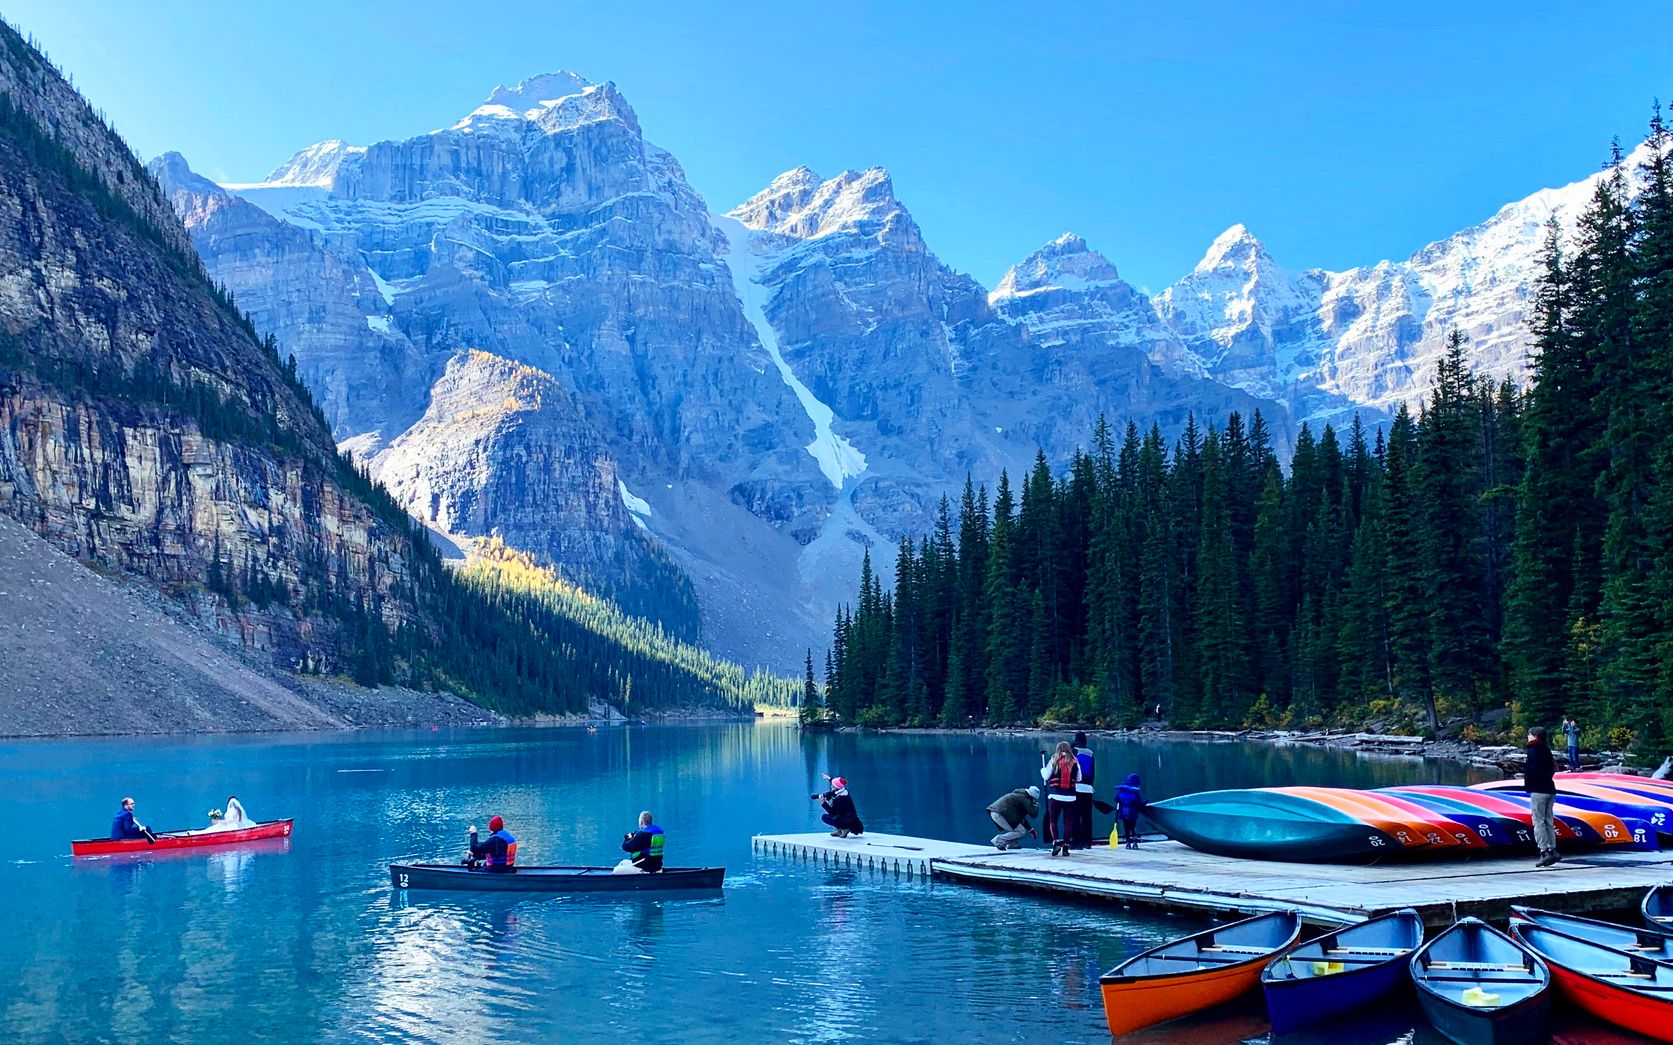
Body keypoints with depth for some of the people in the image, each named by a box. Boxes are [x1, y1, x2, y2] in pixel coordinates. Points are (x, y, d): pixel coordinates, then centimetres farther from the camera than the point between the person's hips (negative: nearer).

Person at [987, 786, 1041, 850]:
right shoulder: (1025, 798, -6)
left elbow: (1021, 817, 32)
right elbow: (1033, 813, -8)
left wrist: (1030, 829, 32)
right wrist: (1037, 805, 12)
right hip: (999, 814, -10)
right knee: (1021, 831, -6)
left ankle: (1012, 844, 18)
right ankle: (999, 840, -9)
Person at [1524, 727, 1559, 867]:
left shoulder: (1533, 751, -12)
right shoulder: (1546, 750, 13)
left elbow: (1532, 770, -21)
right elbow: (1552, 769, 14)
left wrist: (1527, 784, -4)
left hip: (1538, 791, -8)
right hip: (1550, 789, 8)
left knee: (1538, 822, -6)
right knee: (1549, 821, 12)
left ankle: (1544, 852, -11)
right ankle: (1552, 850, 13)